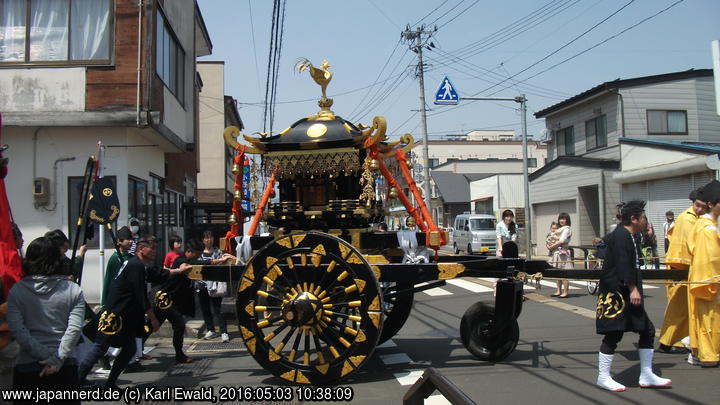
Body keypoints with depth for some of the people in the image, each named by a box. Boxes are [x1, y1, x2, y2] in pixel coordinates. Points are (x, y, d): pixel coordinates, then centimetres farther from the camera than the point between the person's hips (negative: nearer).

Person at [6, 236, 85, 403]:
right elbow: (74, 329, -11)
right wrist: (56, 359, -11)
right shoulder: (73, 290, -1)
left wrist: (45, 357, -9)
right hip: (66, 365, 0)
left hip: (27, 365, 0)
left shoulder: (17, 290, -1)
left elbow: (17, 330, -8)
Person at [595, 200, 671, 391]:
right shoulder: (622, 236, -16)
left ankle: (646, 375, 20)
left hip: (627, 294, 11)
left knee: (647, 331, 12)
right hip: (617, 294, -11)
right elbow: (623, 266, -22)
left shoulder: (627, 236, 16)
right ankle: (603, 377, 6)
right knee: (614, 334, -5)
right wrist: (633, 289, -23)